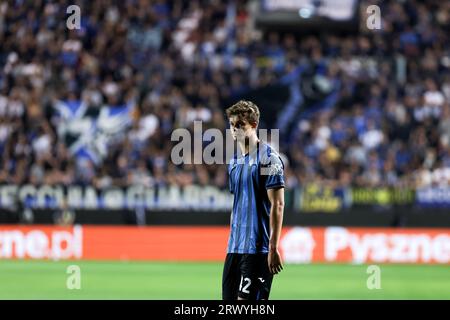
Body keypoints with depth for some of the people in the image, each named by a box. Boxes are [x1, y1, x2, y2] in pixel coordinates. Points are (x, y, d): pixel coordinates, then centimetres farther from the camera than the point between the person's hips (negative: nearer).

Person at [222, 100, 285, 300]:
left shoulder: (268, 158, -9)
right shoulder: (234, 161, 16)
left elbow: (277, 205, -13)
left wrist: (273, 248, -18)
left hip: (258, 248, -8)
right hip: (235, 248, 8)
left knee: (246, 299, -13)